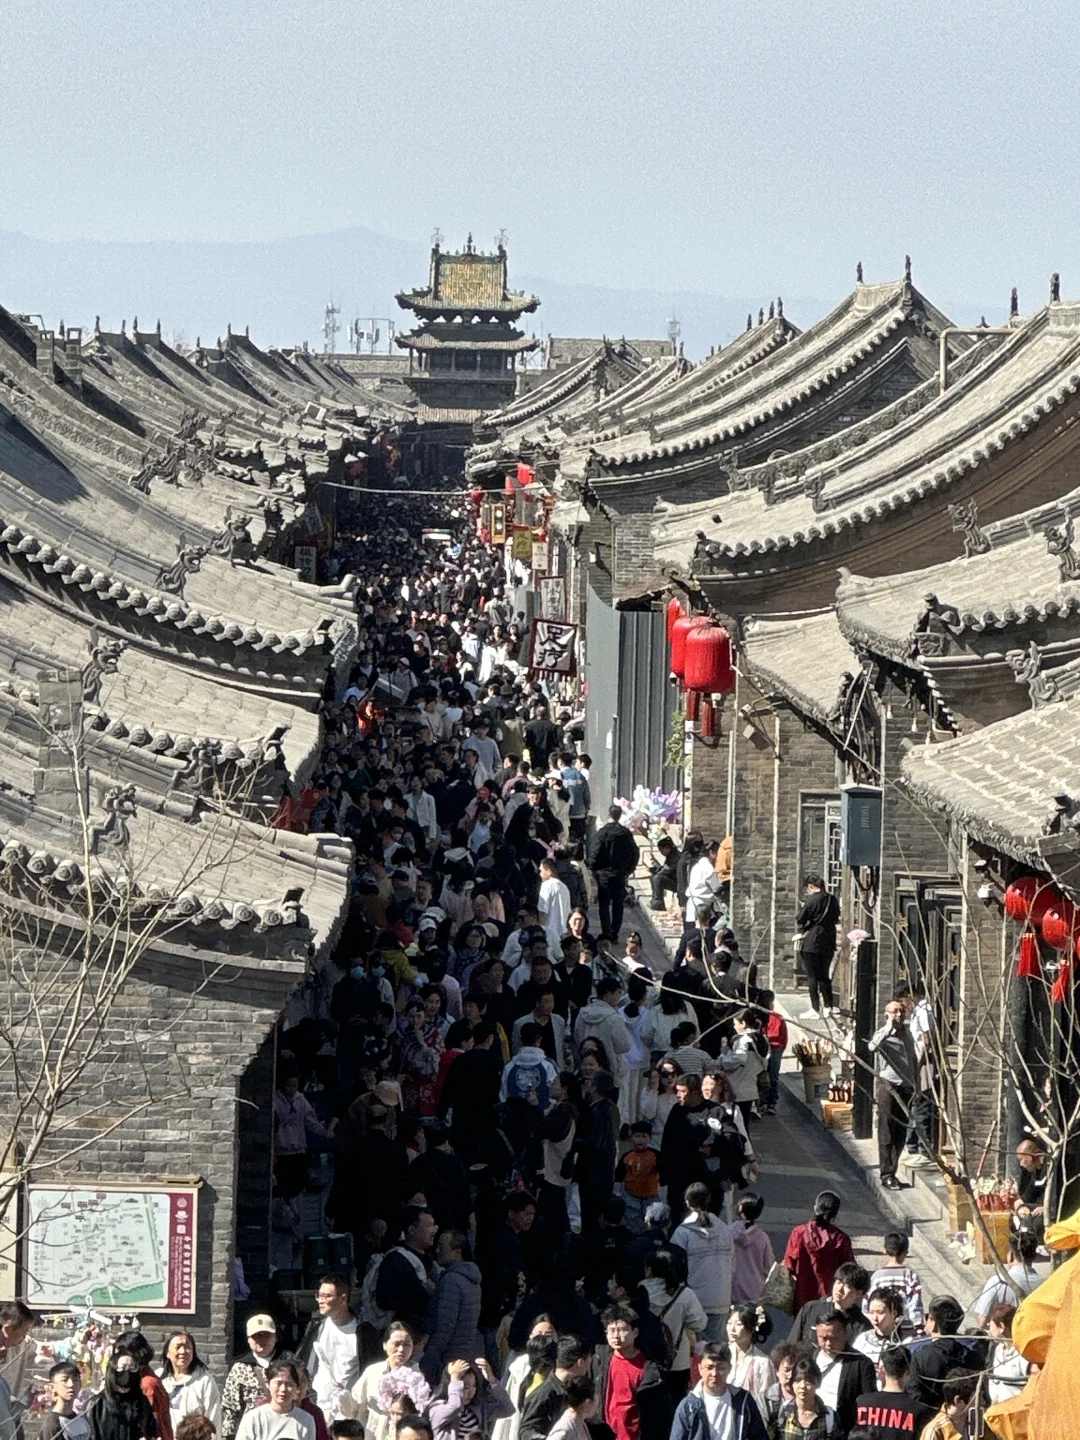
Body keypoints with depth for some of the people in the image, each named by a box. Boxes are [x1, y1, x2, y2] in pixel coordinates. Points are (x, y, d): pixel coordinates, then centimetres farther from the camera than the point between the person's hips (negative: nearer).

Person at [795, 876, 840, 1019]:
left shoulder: (812, 900, -14)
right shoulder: (832, 900, 4)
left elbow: (799, 921, -11)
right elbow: (836, 920, 15)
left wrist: (801, 930, 9)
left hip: (812, 943, -6)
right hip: (829, 943, 6)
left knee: (812, 976, 1)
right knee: (824, 975, 16)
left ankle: (815, 1009, 0)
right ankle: (828, 1007, 17)